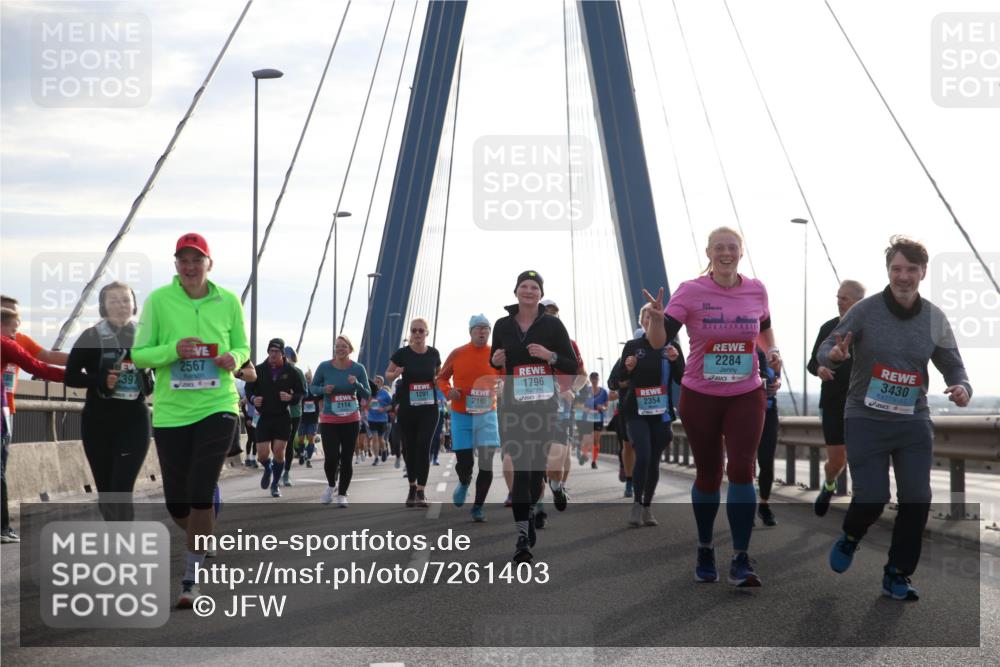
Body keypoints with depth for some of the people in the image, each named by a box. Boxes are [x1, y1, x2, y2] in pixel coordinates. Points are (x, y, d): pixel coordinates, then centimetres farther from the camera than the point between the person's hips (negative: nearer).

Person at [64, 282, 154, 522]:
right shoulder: (91, 337, 1)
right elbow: (71, 376, -1)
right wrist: (101, 380, -17)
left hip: (134, 420, -1)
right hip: (98, 421, 1)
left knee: (121, 490, -12)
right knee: (105, 491, 9)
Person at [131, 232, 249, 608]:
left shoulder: (228, 302, 2)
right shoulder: (158, 301, -3)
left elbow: (242, 347, 13)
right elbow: (139, 355, -1)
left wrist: (234, 359, -10)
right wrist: (173, 350, -19)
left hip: (217, 407, -1)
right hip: (171, 412, 1)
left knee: (200, 495, -10)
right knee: (176, 503, 7)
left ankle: (190, 580, 2)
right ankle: (202, 538, 41)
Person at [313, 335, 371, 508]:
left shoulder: (358, 369, -3)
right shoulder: (324, 367, -5)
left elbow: (367, 394, 1)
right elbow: (312, 387, 7)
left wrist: (357, 384, -19)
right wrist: (323, 390, -14)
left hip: (351, 420, 1)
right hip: (329, 420, -1)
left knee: (346, 458, 1)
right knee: (331, 457, -11)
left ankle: (342, 494, 17)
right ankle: (331, 485, 20)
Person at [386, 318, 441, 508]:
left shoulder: (434, 354, 0)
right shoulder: (402, 353, -6)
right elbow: (387, 375, 4)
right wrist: (395, 374, -19)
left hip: (429, 409, 0)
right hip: (407, 409, 0)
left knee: (424, 447, -11)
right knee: (409, 448, 10)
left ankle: (421, 492, -9)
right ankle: (412, 487, 28)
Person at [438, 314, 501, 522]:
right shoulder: (457, 354, -1)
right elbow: (442, 378, 12)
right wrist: (448, 391, -9)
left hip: (486, 415, 0)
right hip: (461, 415, 0)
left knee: (486, 463, -8)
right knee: (464, 463, 0)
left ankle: (478, 507, 5)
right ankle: (464, 482, 37)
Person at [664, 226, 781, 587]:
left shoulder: (756, 289, 1)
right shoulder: (690, 291, -8)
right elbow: (662, 337, -16)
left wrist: (773, 351, 1)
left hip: (746, 396, 1)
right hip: (700, 396, -1)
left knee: (742, 469, -12)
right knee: (708, 475, 8)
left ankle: (741, 561, -6)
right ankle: (705, 550, 31)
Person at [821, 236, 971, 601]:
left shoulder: (935, 319, 1)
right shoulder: (865, 311, -8)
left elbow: (953, 365, 11)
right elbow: (824, 350, -5)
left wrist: (963, 387, -12)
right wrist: (834, 355, -30)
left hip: (914, 423, 3)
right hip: (866, 420, -3)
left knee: (917, 500, 0)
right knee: (872, 498, -8)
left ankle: (897, 576, 18)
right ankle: (850, 538, 28)